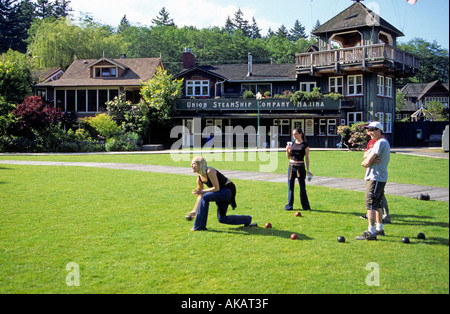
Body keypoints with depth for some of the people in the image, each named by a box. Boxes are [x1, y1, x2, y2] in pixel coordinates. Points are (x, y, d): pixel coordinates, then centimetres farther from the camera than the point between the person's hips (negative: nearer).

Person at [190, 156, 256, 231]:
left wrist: (202, 191, -20)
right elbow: (200, 196, 14)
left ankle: (200, 226, -18)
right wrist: (195, 210, 11)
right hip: (222, 193, 10)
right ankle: (247, 220, 24)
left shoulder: (209, 171, -21)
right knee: (222, 219, 10)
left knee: (205, 197, -26)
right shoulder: (199, 178, 5)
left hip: (229, 190, -10)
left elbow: (216, 188, -22)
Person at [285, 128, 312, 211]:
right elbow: (288, 157, 12)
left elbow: (307, 158, -1)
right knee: (290, 186, 6)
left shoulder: (305, 145, -3)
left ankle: (306, 206, 9)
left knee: (302, 187, 0)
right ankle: (289, 205, 13)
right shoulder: (292, 144, 9)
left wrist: (307, 170, -6)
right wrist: (287, 150, -7)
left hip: (300, 167, -4)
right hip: (291, 166, 4)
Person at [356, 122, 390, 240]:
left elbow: (367, 162, -20)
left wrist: (364, 162, 1)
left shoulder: (380, 142, -15)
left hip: (375, 178, -11)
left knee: (370, 204, -12)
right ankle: (379, 229, 28)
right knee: (377, 205, 18)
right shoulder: (385, 142, 18)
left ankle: (371, 232, -14)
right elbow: (366, 161, 14)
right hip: (381, 178, 11)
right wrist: (366, 162, -7)